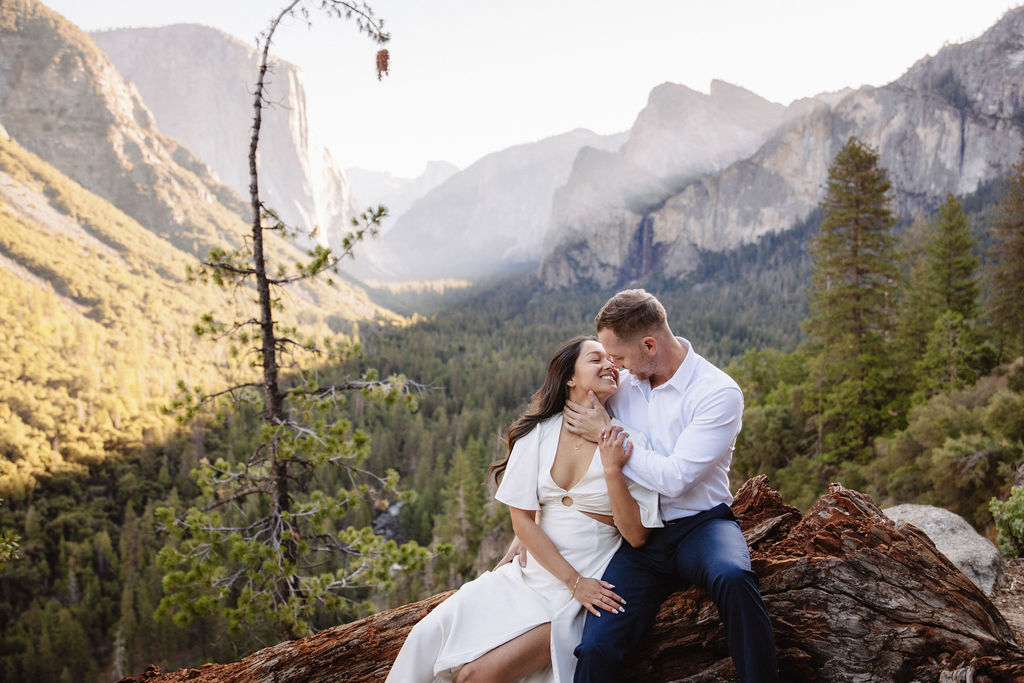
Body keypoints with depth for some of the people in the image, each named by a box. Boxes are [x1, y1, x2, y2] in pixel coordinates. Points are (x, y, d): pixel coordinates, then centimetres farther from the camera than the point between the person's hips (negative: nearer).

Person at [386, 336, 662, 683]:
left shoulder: (628, 443, -5)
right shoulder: (539, 432, 1)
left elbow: (636, 536, -7)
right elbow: (522, 518, -3)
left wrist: (613, 471, -20)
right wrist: (574, 581, -11)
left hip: (593, 586, -3)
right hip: (534, 572, 3)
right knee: (430, 636, -16)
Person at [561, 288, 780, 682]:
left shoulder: (720, 393, -10)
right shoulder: (621, 382, 6)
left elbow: (675, 479, -18)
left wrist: (606, 435, -10)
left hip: (700, 524, -3)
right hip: (638, 536, 3)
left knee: (732, 577, -38)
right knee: (596, 648, -20)